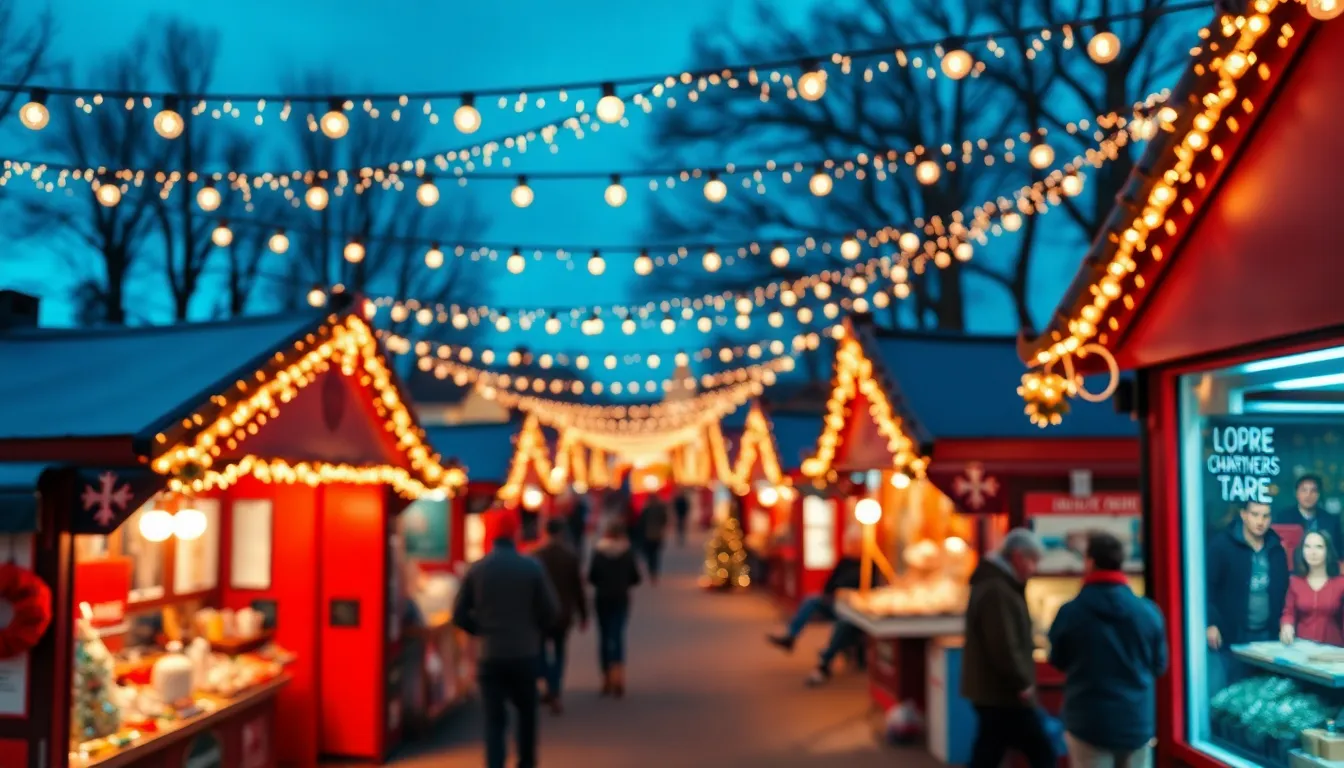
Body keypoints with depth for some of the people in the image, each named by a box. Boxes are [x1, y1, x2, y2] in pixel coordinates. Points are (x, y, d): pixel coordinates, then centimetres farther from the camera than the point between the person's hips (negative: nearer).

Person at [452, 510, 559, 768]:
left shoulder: (476, 569, -4)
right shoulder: (532, 567, -7)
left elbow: (459, 614, -2)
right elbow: (551, 610, -5)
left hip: (489, 655, 0)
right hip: (525, 653, 0)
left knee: (494, 719, 4)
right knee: (526, 713, 21)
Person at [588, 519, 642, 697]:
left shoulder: (598, 552, -5)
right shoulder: (627, 552, -4)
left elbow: (591, 577, -6)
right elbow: (635, 578, -2)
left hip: (602, 599, 1)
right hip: (621, 599, -1)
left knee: (604, 636, 11)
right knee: (617, 635, -2)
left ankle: (607, 679, 15)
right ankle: (617, 675, -23)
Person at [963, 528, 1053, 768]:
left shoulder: (991, 584, 14)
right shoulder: (997, 591, -20)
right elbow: (1004, 647, -26)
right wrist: (1022, 683, -16)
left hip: (990, 691, 10)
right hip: (1004, 695, -10)